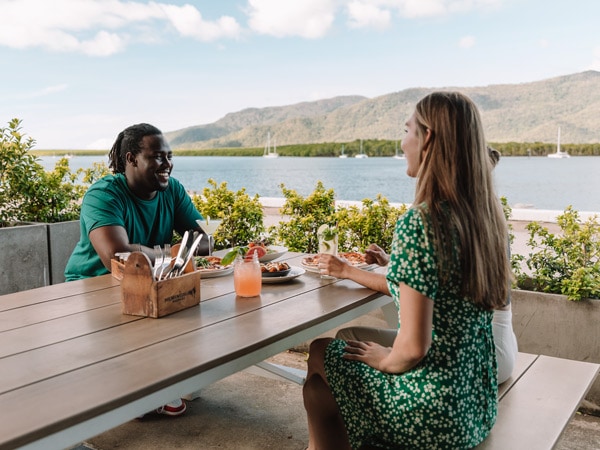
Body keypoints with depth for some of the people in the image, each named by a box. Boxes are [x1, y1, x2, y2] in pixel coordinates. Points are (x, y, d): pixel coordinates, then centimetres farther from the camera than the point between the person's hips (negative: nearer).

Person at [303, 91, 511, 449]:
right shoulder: (488, 215, 0)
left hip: (436, 410, -7)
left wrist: (386, 361, -5)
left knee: (321, 356, 15)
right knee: (345, 342, 23)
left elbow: (413, 347, -26)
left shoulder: (419, 223, -25)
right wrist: (349, 272, 18)